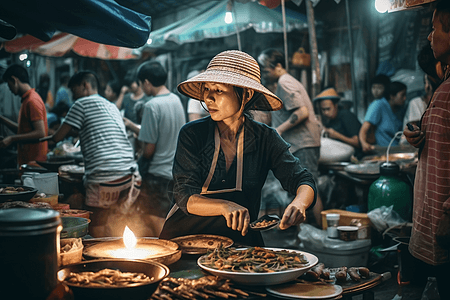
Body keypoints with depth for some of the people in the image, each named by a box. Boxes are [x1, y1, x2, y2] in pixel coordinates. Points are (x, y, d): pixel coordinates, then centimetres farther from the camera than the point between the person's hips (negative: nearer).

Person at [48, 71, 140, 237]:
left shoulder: (82, 103, 2)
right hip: (130, 174, 7)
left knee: (98, 231, 1)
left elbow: (58, 137, 5)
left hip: (104, 179, -7)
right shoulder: (112, 107, 24)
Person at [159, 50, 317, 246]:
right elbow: (184, 197, -12)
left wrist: (298, 204, -30)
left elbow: (303, 181, -6)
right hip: (185, 235, -1)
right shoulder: (191, 134, -4)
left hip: (241, 238, 1)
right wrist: (225, 207, -31)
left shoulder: (265, 138, 0)